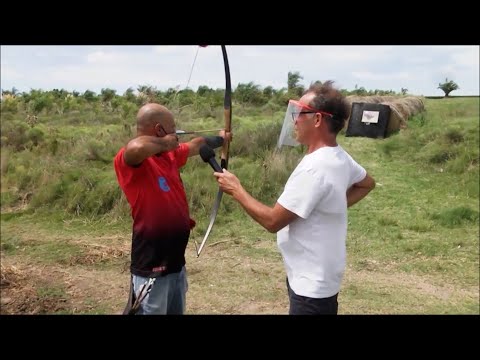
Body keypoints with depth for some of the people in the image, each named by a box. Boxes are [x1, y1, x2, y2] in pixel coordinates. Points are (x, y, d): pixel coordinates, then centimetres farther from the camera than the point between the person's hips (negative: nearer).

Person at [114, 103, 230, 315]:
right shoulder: (129, 160, -19)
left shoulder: (170, 154, 8)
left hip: (176, 262, 9)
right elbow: (137, 147, -43)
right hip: (152, 268, -9)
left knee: (177, 311, 21)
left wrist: (219, 139, 44)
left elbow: (196, 145, 27)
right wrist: (165, 143, -23)